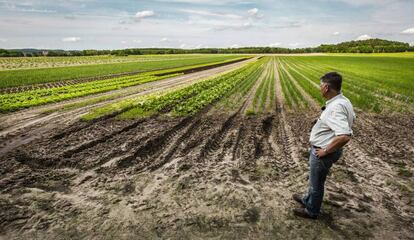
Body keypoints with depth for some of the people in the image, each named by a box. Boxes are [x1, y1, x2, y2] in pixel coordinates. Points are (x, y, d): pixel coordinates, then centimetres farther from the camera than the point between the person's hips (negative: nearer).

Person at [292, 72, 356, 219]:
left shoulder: (336, 107, -32)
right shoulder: (343, 101, 0)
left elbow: (345, 137, -41)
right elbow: (351, 117, 21)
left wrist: (326, 151, -25)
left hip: (322, 153, -9)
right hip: (321, 148, 9)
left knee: (316, 182, 13)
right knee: (315, 179, 29)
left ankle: (311, 211, 37)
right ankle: (308, 200, 52)